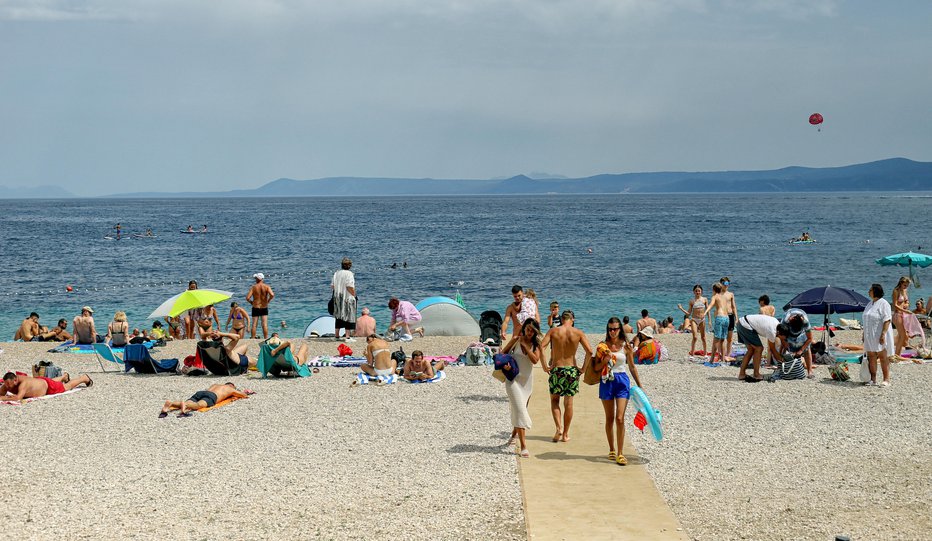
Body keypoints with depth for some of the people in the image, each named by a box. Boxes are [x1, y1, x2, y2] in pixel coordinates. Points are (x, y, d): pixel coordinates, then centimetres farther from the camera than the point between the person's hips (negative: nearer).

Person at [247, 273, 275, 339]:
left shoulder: (253, 287, -5)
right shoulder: (266, 286, -4)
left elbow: (247, 298, -13)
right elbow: (272, 295, -19)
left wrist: (251, 302, 6)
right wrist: (268, 301, -2)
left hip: (255, 308, -1)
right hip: (264, 308, 1)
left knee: (254, 324, 4)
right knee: (265, 324, 2)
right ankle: (266, 339, 0)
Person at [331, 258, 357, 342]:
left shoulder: (336, 273, 6)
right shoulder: (349, 274, -12)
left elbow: (332, 286, 7)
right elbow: (349, 287, -19)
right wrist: (354, 295, -8)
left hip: (337, 298, 6)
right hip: (347, 297, -6)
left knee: (339, 316, 13)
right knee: (348, 316, 0)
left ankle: (336, 335, 18)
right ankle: (347, 336, -2)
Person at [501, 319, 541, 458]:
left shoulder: (536, 344, -1)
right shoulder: (516, 340, -7)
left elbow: (535, 360, -16)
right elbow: (503, 353, 0)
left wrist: (525, 345, -20)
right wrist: (505, 364, -19)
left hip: (527, 380, 4)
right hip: (513, 378, -4)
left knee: (520, 409, 19)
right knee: (519, 410, -14)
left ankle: (514, 434, 47)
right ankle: (523, 446, -18)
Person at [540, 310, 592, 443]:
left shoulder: (553, 331, -2)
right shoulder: (578, 333, -3)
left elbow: (541, 347, -12)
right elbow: (589, 351, -11)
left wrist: (544, 365, -3)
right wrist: (584, 368, 1)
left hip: (556, 369, 0)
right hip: (572, 370, 1)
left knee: (554, 400, 15)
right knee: (568, 403, 10)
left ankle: (559, 427, -4)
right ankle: (565, 434, 15)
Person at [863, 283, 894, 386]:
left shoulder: (883, 304, -10)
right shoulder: (870, 304, 16)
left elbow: (887, 320, -17)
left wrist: (883, 334, -24)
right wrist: (864, 334, 17)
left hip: (880, 336, -8)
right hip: (870, 336, 8)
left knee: (883, 357, -3)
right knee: (871, 357, 8)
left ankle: (886, 379, 1)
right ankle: (873, 379, 13)